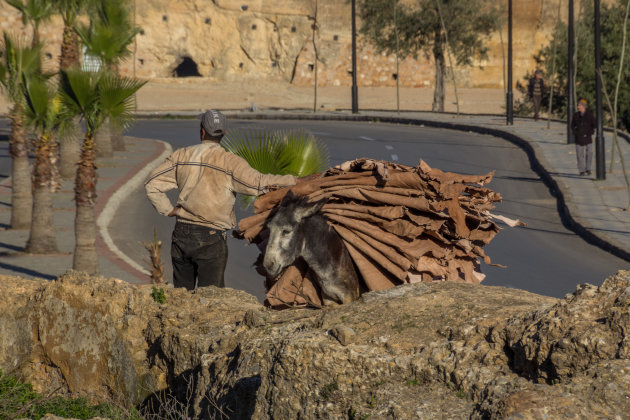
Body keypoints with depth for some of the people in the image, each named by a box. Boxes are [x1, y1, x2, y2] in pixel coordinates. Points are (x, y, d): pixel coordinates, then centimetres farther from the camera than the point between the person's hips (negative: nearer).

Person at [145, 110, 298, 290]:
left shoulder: (181, 156, 4)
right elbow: (258, 183, -17)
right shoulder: (229, 162, -10)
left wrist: (169, 210, 11)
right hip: (211, 239, -4)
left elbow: (152, 184, 7)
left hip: (181, 235, 4)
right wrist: (296, 182, -13)